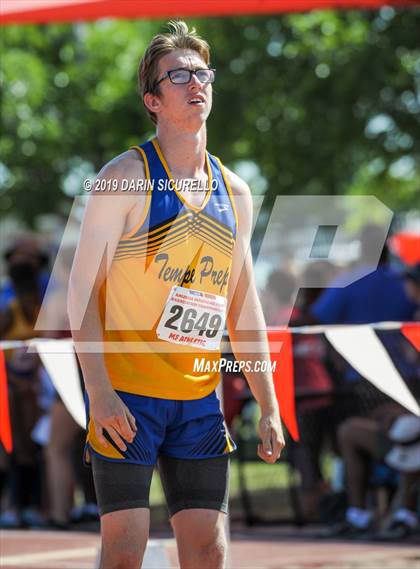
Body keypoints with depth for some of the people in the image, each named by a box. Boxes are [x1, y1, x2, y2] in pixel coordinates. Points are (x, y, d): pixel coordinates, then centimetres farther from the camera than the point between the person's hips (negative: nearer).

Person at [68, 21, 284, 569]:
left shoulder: (234, 191, 11)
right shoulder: (126, 176, -6)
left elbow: (243, 306, 17)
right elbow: (82, 287, -10)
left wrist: (268, 406, 13)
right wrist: (99, 392, -18)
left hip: (199, 399, 5)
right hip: (125, 393, -5)